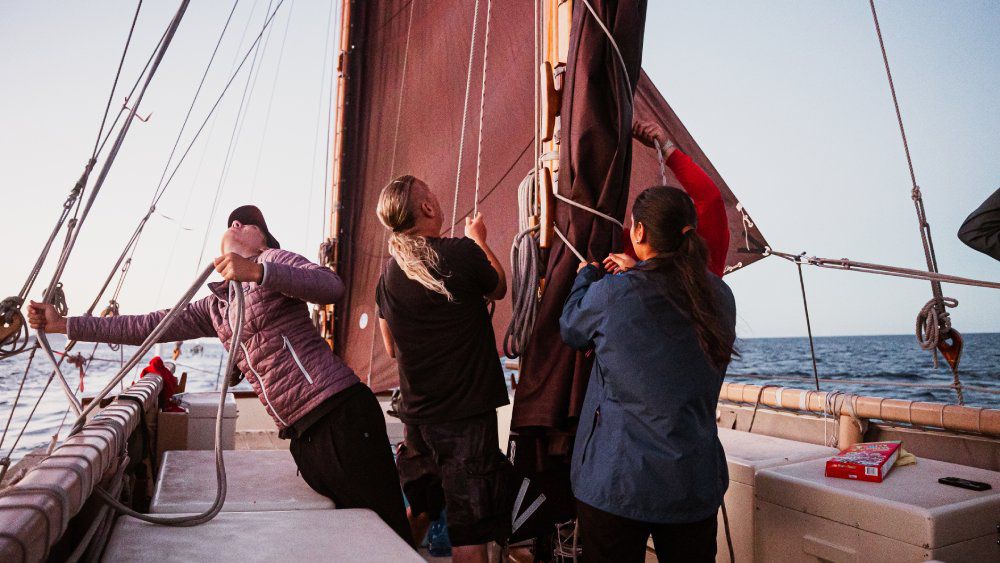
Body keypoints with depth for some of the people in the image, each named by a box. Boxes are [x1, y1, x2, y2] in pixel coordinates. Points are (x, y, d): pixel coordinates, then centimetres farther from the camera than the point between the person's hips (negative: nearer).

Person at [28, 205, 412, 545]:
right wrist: (63, 324, 23)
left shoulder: (273, 259, 3)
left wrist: (257, 271, -27)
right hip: (302, 433, 7)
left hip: (342, 412, -6)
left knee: (388, 531, -7)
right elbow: (146, 327, 24)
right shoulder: (215, 307, 23)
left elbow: (332, 287, -16)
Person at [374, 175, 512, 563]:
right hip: (467, 413, -6)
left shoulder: (389, 274, 3)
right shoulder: (462, 252, -14)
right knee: (470, 529, 3)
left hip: (417, 414, 6)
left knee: (418, 510, 25)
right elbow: (499, 288, 8)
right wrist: (479, 240, 22)